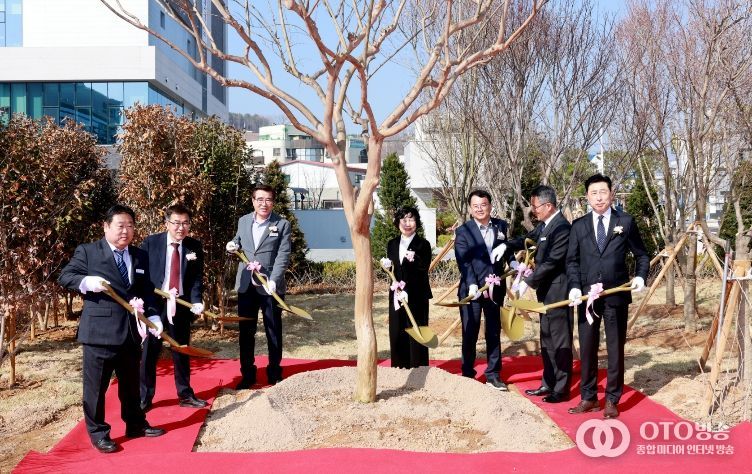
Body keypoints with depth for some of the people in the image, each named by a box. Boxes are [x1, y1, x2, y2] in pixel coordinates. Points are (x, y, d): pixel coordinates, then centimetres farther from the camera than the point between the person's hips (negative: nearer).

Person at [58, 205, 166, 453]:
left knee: (131, 382, 18)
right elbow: (64, 277, -2)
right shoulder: (87, 251, -2)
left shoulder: (141, 256, 11)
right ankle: (97, 432, 18)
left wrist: (153, 316, -3)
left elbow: (147, 292, 10)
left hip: (131, 330, 5)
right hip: (99, 329, -5)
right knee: (96, 385, 4)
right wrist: (87, 281, -20)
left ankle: (135, 424, 33)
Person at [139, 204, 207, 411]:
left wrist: (196, 301, -15)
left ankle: (185, 395, 25)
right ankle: (144, 398, 16)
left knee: (182, 351, 12)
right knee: (149, 352, 4)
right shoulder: (150, 243, -5)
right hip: (154, 303, -2)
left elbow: (197, 278, 0)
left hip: (181, 305, 2)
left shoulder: (195, 247, 1)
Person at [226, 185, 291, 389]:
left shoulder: (282, 224, -5)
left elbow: (283, 255, -12)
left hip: (270, 286, -4)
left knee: (274, 331, 7)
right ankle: (247, 374, 21)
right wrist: (233, 245, -2)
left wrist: (273, 280, -24)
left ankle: (275, 374, 21)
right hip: (245, 285, 4)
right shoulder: (243, 221, 8)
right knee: (245, 331, 9)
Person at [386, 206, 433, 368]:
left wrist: (414, 259, -31)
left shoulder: (423, 245, -3)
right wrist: (396, 284, -7)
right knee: (397, 335, 8)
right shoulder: (392, 244, 12)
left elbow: (424, 268, -14)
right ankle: (399, 368, 18)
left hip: (417, 297, -4)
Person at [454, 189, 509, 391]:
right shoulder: (463, 231, -4)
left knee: (494, 332, 10)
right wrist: (472, 285, -24)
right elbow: (463, 261, -13)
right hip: (471, 289, -3)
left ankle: (493, 374, 20)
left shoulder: (501, 226, 7)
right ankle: (467, 374, 15)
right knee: (470, 334, 4)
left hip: (495, 288, 3)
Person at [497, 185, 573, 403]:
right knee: (547, 341, 17)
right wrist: (506, 245, 4)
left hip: (558, 293, -10)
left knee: (560, 341, 1)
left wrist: (527, 283, -21)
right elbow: (528, 239, 22)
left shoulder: (562, 227, -20)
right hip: (546, 292, 10)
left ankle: (561, 389, 11)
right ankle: (548, 384, 28)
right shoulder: (544, 225, 8)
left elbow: (551, 262, -24)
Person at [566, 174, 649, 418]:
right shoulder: (579, 225, 7)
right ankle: (588, 398, 20)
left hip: (616, 296, -2)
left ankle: (612, 400, 16)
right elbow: (572, 260, 7)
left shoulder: (625, 222, 3)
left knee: (615, 349, 6)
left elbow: (641, 255, 9)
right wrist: (575, 286, -7)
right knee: (587, 349, 8)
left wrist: (640, 276, -9)